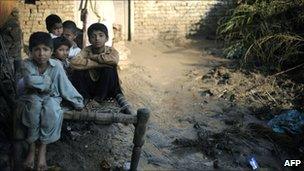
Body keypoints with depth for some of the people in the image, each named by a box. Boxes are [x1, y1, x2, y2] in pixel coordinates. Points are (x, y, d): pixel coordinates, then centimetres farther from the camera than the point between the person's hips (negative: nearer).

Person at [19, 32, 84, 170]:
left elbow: (66, 86, -5)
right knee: (35, 104, -35)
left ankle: (43, 146, -22)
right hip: (32, 97, 0)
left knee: (51, 106, -34)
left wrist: (78, 102, -6)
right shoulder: (27, 64, -11)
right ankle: (32, 145, -21)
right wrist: (47, 81, -17)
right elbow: (30, 80, -29)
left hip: (51, 97, 1)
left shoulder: (56, 65, -9)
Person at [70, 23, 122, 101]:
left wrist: (93, 57, -23)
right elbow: (73, 63, -29)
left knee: (109, 69, -27)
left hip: (106, 89, -1)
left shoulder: (111, 51, -11)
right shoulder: (86, 51, -8)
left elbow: (114, 60, -38)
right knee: (77, 72, -23)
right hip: (89, 88, 1)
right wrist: (98, 64, -30)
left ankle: (98, 99, -13)